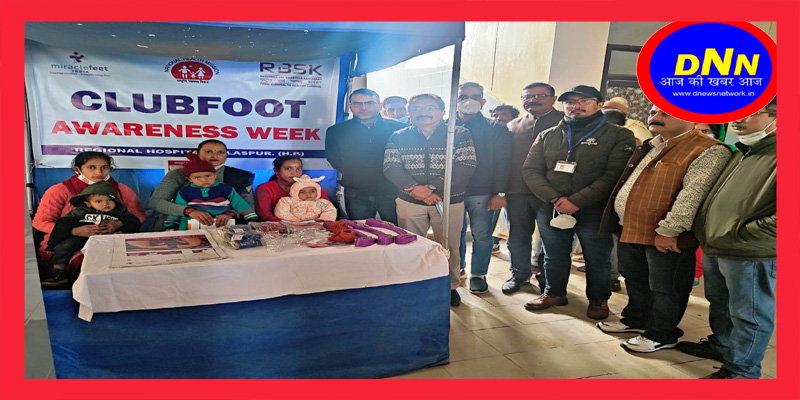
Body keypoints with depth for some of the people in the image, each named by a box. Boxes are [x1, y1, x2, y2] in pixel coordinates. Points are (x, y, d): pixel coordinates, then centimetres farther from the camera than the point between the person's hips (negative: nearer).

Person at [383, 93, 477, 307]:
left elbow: (466, 166, -11)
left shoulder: (459, 134, 0)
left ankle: (450, 286, 27)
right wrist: (415, 190, -18)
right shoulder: (398, 137, 7)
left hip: (450, 201, -1)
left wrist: (432, 186, -19)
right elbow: (390, 167, -2)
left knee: (449, 247, 7)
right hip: (409, 202, 1)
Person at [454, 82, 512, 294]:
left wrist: (500, 193, -9)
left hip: (482, 193, -1)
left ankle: (478, 274, 20)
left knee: (481, 235, 4)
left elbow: (502, 162, -1)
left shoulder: (495, 129, 4)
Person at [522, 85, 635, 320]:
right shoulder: (547, 137, 11)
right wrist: (555, 199, -12)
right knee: (554, 256, 14)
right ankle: (554, 292, 34)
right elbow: (530, 170, 3)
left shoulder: (619, 136, -1)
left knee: (597, 258, 8)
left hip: (594, 211, -3)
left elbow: (613, 176, -11)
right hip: (550, 209, 3)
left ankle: (598, 299, 29)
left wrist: (576, 201, -18)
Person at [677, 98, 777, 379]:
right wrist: (707, 234, 12)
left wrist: (740, 234, -19)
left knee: (748, 314, 6)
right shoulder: (742, 154, 15)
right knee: (719, 305, 23)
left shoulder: (774, 156, -17)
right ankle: (721, 345, 43)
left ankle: (740, 371, 20)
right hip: (713, 250, 9)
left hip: (750, 256, -9)